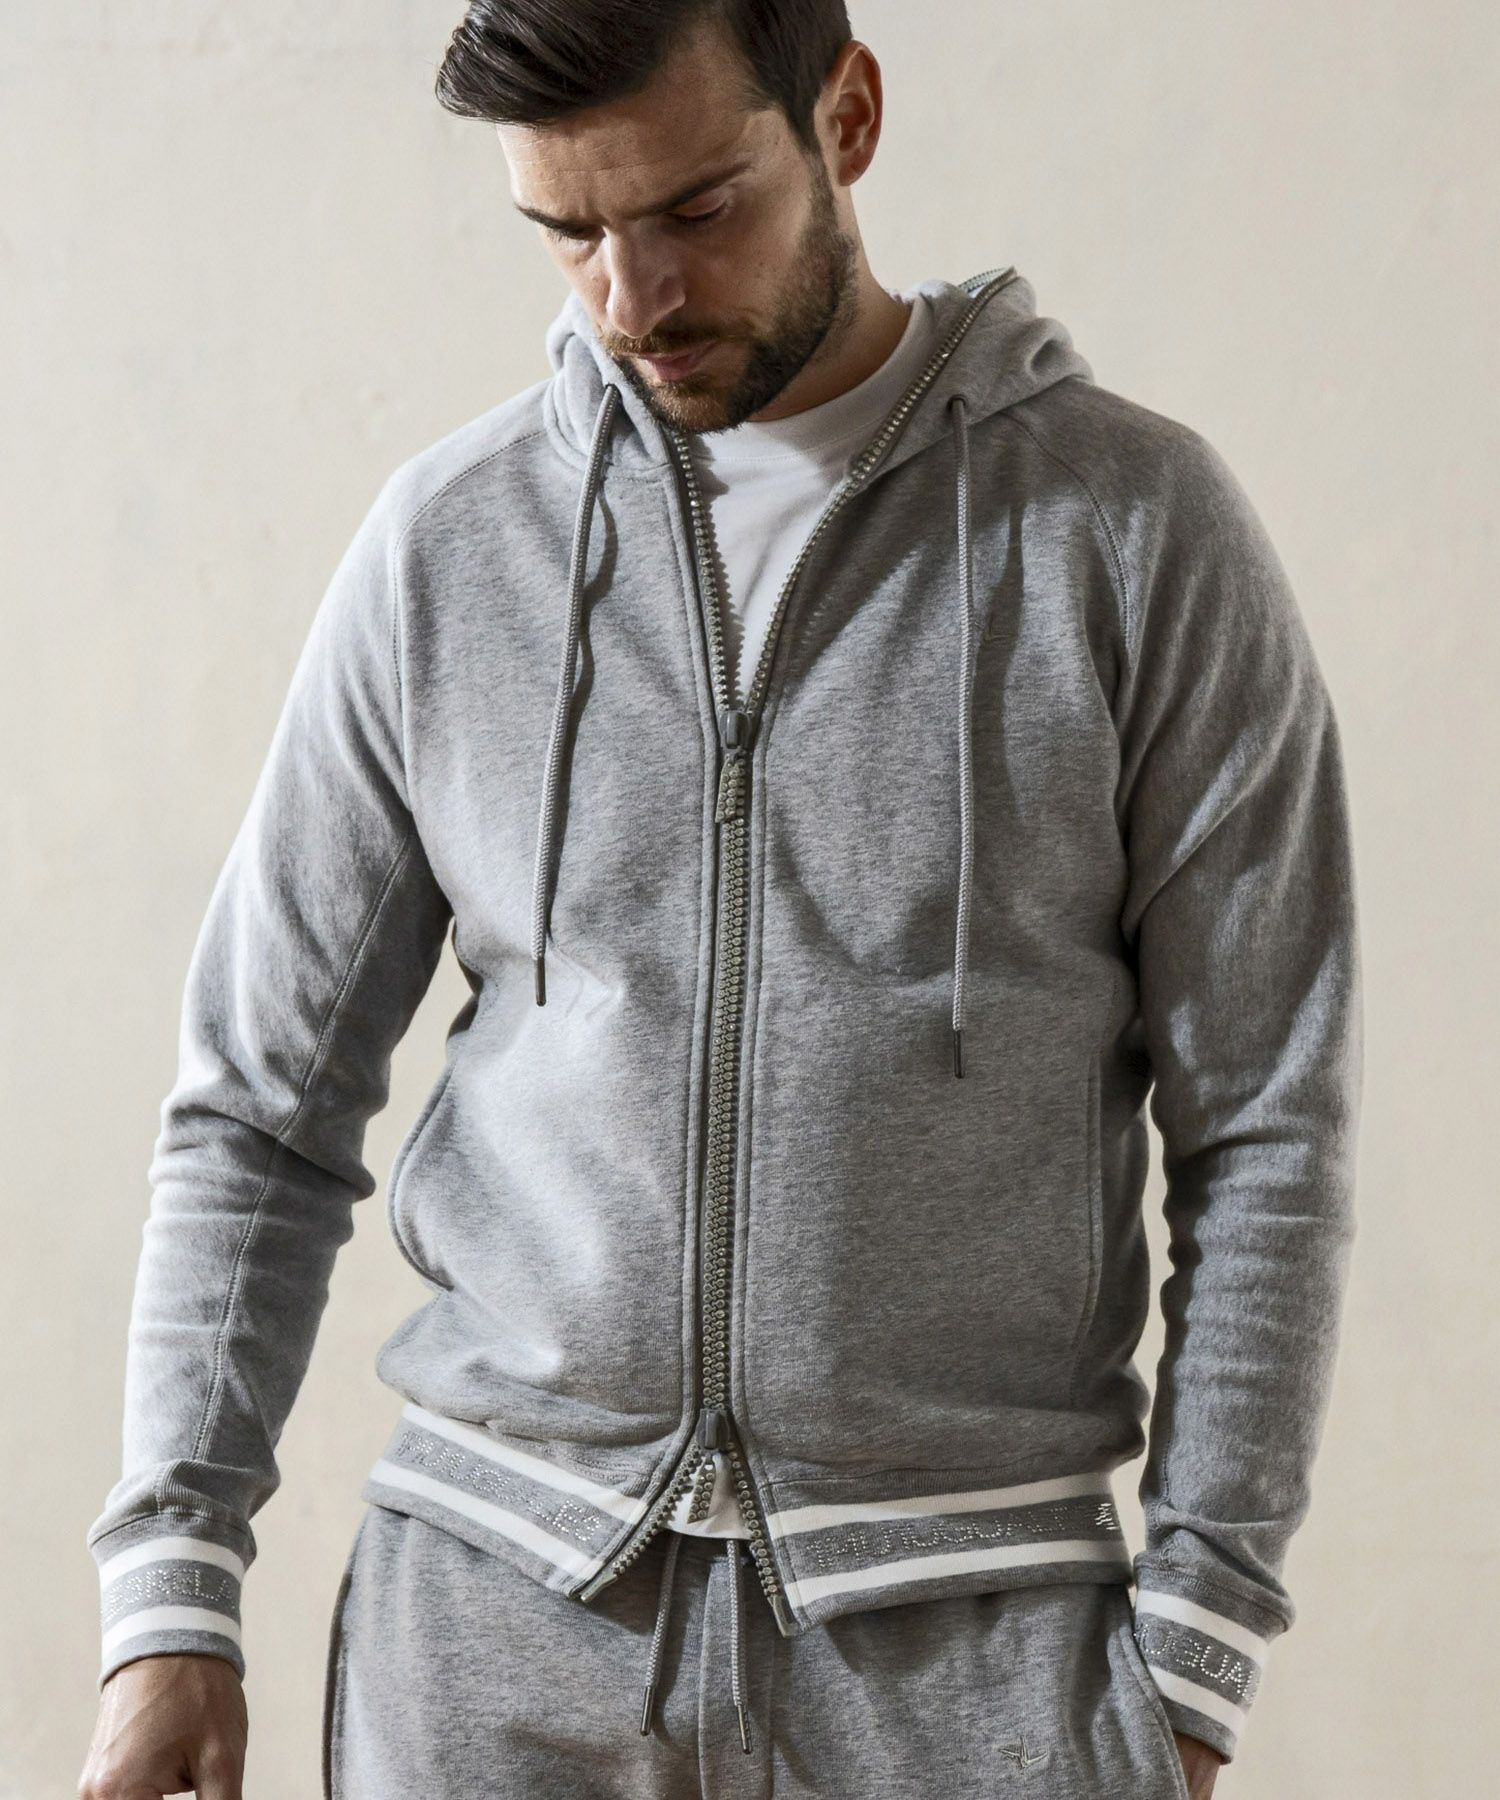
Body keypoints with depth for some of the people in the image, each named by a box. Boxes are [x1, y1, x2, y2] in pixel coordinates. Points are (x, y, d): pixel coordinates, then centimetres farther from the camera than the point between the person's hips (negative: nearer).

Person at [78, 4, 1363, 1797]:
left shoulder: (1134, 528, -3)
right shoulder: (447, 542, 3)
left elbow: (1265, 1130, -1)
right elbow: (260, 1111, 8)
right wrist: (170, 1597, 0)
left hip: (964, 1636, -1)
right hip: (494, 1597, 2)